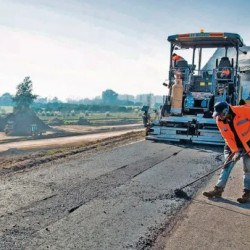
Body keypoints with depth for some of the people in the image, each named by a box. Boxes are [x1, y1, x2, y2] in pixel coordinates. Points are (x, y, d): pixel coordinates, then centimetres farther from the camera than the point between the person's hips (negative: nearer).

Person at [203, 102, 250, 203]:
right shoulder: (219, 121, -12)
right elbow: (227, 137, -12)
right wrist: (235, 151, -20)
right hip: (232, 145, 4)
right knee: (227, 166, 3)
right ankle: (218, 189, 7)